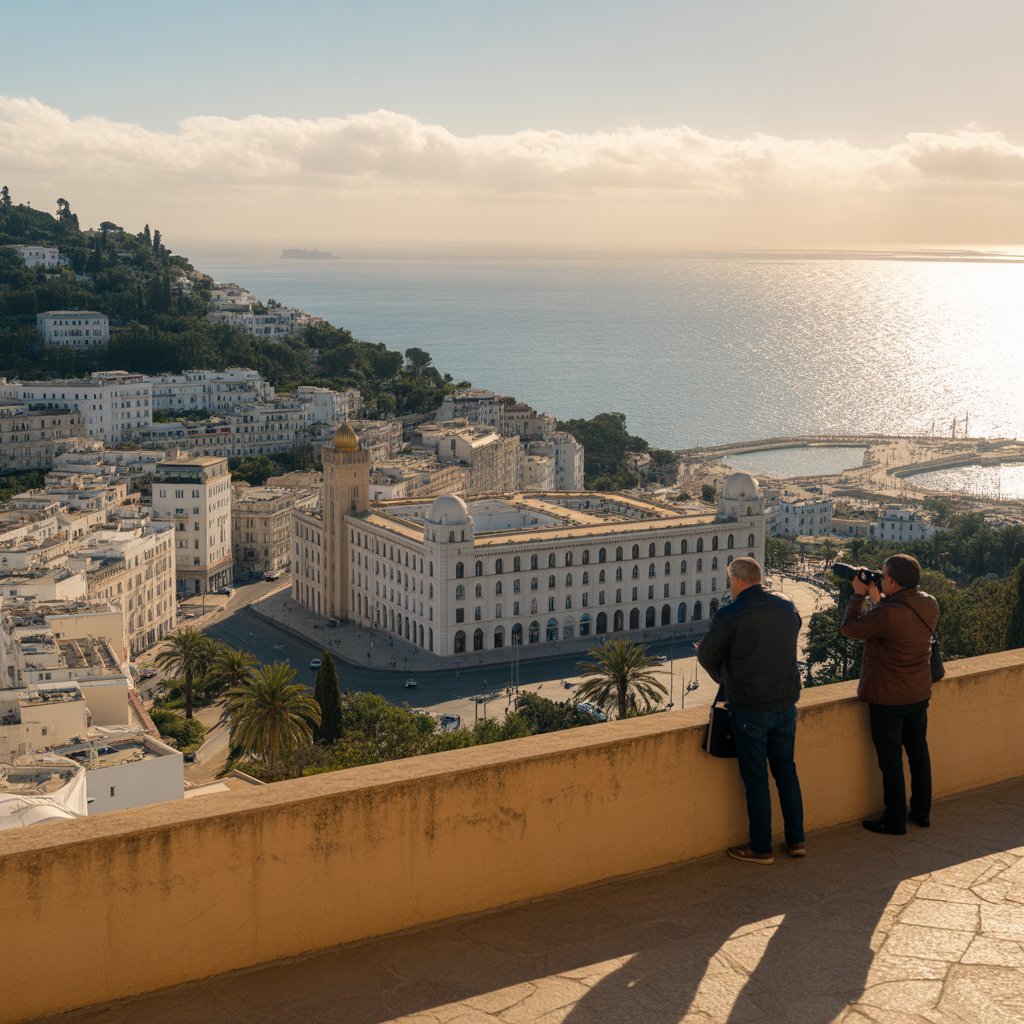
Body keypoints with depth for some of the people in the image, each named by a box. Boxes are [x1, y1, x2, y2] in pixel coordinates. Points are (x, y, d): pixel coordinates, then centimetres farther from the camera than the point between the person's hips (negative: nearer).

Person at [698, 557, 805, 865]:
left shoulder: (729, 615, -15)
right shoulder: (787, 606, 2)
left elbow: (706, 656, -2)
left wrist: (723, 680, 17)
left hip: (749, 709, -5)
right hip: (785, 704, 5)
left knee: (756, 779, 5)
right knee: (786, 771, 17)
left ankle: (761, 848, 13)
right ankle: (796, 840, 23)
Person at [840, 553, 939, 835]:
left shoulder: (888, 613, -30)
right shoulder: (930, 605, -6)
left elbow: (849, 627, -16)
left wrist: (858, 595, -4)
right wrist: (879, 600, 5)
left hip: (887, 698, -7)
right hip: (919, 694, 7)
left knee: (891, 759, 5)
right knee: (918, 751, 20)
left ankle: (895, 820, 15)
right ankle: (922, 812, 32)